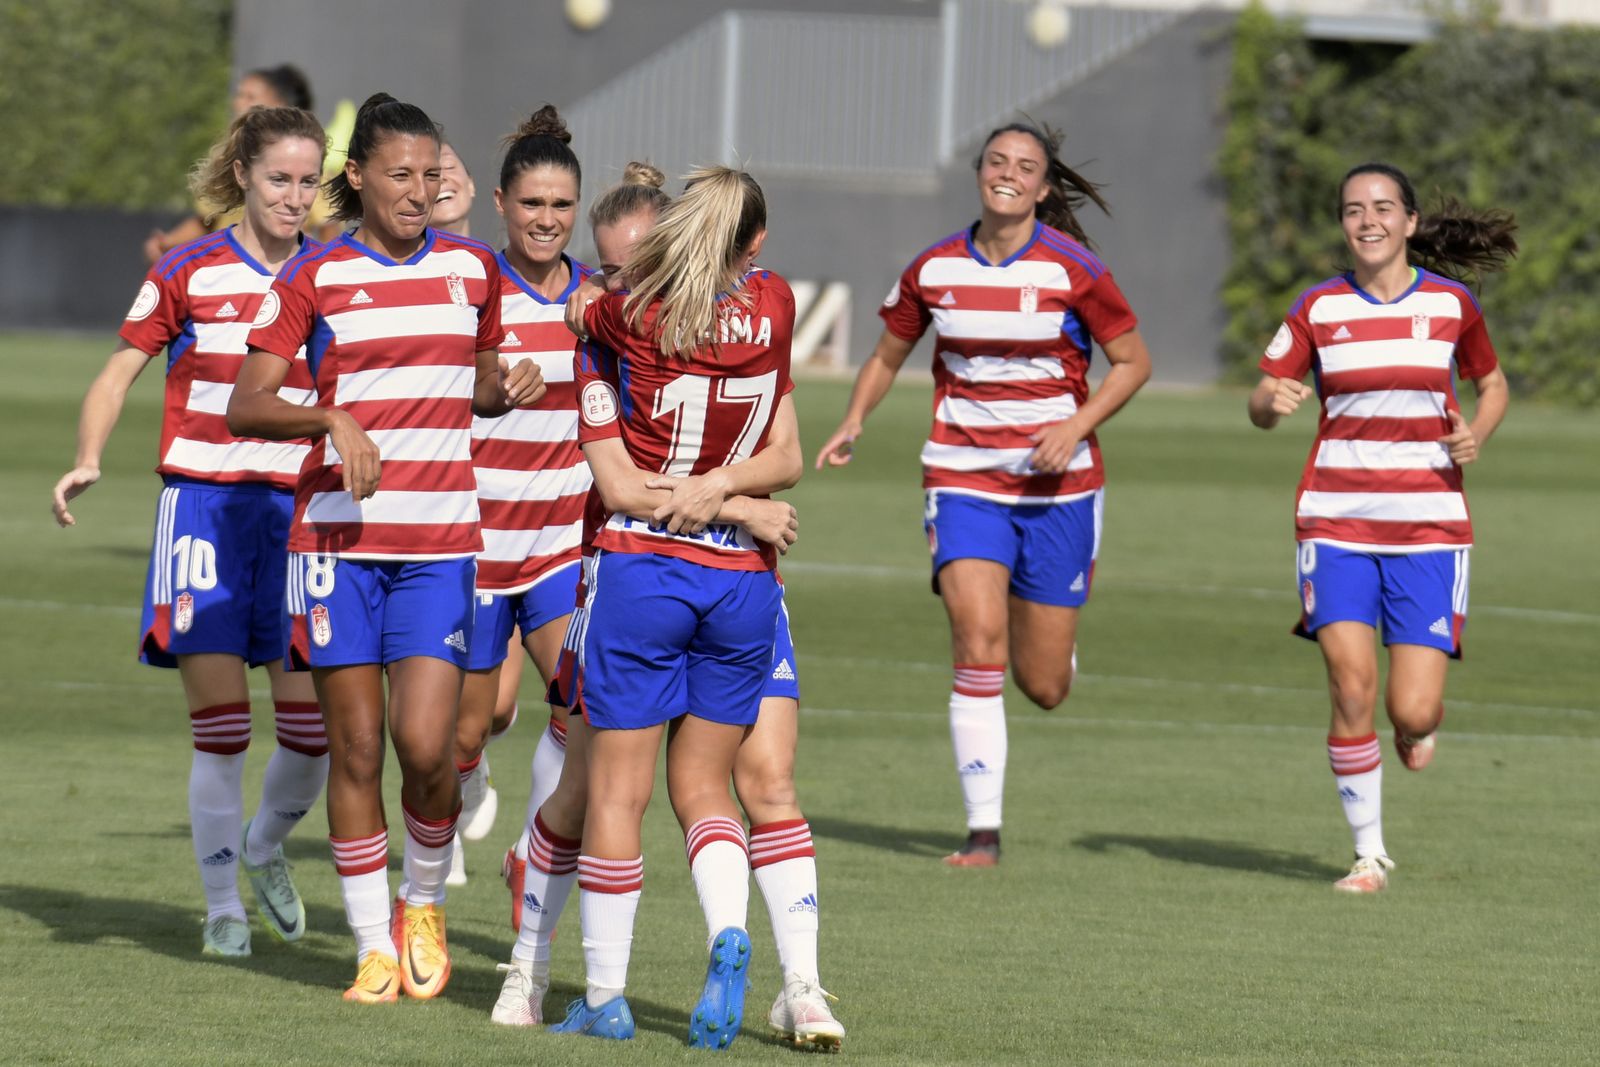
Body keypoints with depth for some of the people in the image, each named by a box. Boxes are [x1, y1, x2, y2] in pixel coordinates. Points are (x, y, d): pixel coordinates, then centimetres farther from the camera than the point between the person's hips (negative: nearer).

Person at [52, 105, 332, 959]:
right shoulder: (188, 273, 0)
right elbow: (119, 372, 1)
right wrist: (88, 460, -13)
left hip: (294, 511, 2)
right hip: (201, 506, -2)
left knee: (314, 729, -3)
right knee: (219, 733, -6)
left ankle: (264, 849, 27)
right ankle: (222, 906, 9)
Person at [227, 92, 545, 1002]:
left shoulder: (473, 268, 9)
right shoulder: (315, 278, 0)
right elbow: (245, 406, -4)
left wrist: (509, 388, 1)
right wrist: (333, 419, -21)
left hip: (441, 542, 1)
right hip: (339, 539, -1)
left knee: (426, 746, -10)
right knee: (357, 748, -1)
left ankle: (424, 904, 16)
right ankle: (375, 946, 9)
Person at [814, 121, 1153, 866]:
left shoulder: (1071, 268, -7)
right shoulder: (935, 270, 0)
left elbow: (1134, 361, 1)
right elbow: (889, 353, 14)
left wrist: (1077, 426, -14)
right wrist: (853, 423, -3)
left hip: (1057, 484, -1)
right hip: (964, 480, 1)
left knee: (1043, 687, 4)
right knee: (977, 641, -19)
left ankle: (1052, 635, 43)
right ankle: (983, 829, -13)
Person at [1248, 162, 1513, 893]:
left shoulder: (1451, 303, 3)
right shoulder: (1320, 308, 2)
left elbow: (1492, 384, 18)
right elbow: (1260, 405, 5)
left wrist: (1475, 437, -3)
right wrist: (1273, 401, -19)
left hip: (1429, 527, 0)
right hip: (1337, 522, 0)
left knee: (1413, 711, -9)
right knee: (1351, 683, -15)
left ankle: (1419, 722, 31)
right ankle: (1369, 852, 2)